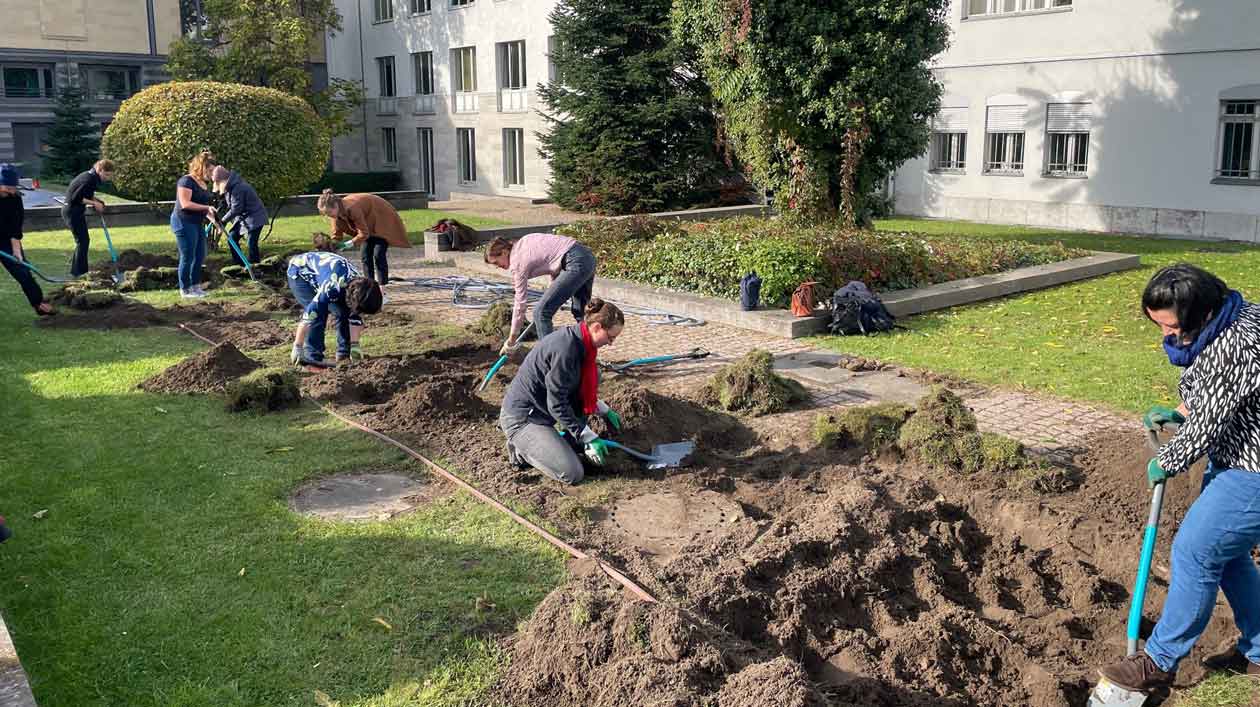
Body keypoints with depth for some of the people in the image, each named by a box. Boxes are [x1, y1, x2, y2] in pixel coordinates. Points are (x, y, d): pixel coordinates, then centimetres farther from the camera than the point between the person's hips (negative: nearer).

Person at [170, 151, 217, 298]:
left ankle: (195, 286, 23)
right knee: (187, 257, -4)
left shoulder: (203, 183, 13)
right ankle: (185, 290, 4)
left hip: (198, 224, 9)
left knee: (200, 256, 12)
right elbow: (185, 204, -23)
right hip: (184, 223, -9)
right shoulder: (186, 181, -14)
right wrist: (207, 207, -22)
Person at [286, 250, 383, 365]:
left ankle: (344, 353, 6)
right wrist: (297, 348, -33)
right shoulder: (332, 287, -41)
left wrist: (354, 345, -9)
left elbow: (356, 318, -7)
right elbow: (309, 316, -38)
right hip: (299, 272, -6)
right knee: (319, 313, -23)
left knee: (343, 312, -5)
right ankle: (312, 357, -17)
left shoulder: (358, 287, -20)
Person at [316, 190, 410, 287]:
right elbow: (337, 234, -6)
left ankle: (382, 285, -14)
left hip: (383, 218, -8)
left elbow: (364, 233, -34)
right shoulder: (337, 211, -14)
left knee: (378, 254, -16)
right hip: (369, 223, 8)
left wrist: (348, 244, -38)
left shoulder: (352, 208, -38)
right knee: (366, 255, 2)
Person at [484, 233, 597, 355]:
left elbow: (520, 303, -4)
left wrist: (511, 340, 3)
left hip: (576, 263, -10)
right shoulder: (522, 243, 15)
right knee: (579, 312, 24)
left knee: (541, 312, -7)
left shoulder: (518, 263, -7)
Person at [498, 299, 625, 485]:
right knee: (572, 474, -16)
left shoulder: (578, 341, 2)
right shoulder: (566, 348, -27)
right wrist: (589, 437, -18)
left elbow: (583, 388, 20)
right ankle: (521, 449, 3)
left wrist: (605, 410, 17)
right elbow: (557, 404, -24)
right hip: (521, 418, -10)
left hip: (540, 409, 10)